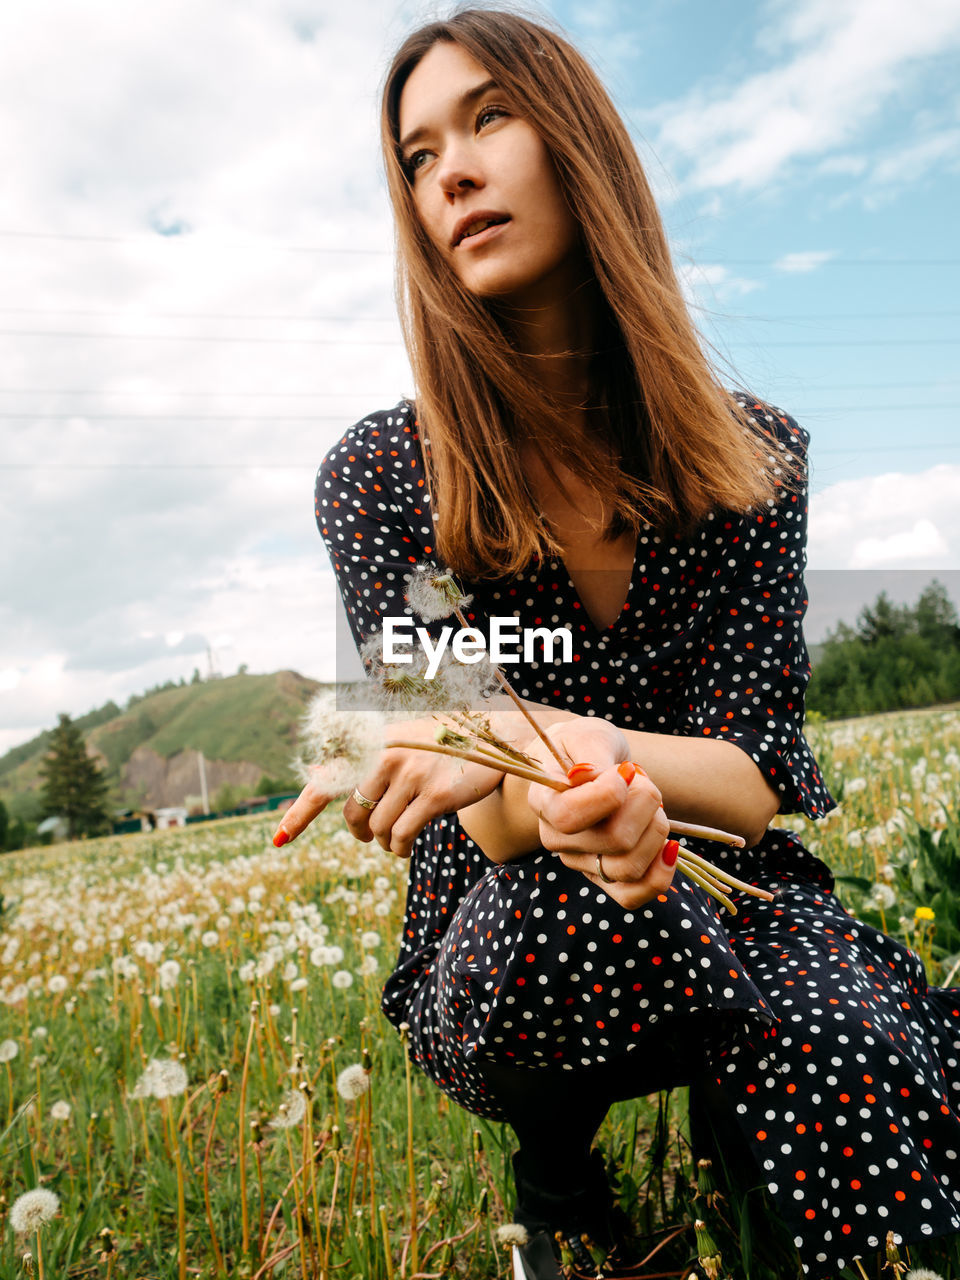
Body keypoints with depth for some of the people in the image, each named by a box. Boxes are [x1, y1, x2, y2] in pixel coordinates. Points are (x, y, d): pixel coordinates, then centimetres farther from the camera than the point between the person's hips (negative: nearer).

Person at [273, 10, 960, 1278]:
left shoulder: (753, 453, -5)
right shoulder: (380, 478, -10)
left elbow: (754, 774, -12)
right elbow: (486, 823, -12)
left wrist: (536, 736, -33)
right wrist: (552, 794, -38)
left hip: (738, 903, 2)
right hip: (503, 962, -1)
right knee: (583, 902, -36)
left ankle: (730, 1134, 8)